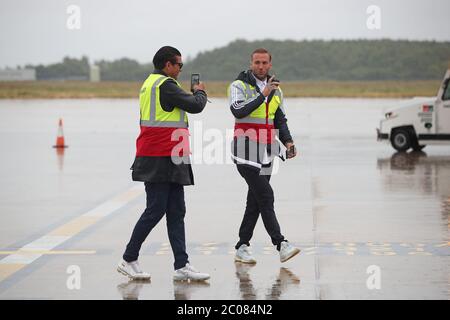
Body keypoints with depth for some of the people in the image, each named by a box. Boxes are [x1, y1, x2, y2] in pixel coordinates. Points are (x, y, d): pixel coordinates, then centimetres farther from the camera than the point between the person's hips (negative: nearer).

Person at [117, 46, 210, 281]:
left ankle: (181, 266, 6)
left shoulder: (149, 84, 18)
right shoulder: (165, 85, -14)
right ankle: (129, 260, 5)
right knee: (155, 210, -5)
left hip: (169, 161, 10)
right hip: (160, 161, -10)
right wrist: (200, 92, 7)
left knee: (176, 213, 7)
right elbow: (195, 106, -13)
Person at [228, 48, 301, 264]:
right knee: (265, 197, -15)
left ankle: (242, 248, 15)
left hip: (266, 152, 6)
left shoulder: (276, 90, 14)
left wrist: (288, 141, 3)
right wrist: (263, 95, -24)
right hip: (246, 150, -6)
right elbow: (238, 111, -21)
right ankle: (281, 245, -19)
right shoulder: (239, 86, -5)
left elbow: (280, 120, 19)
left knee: (255, 201, 7)